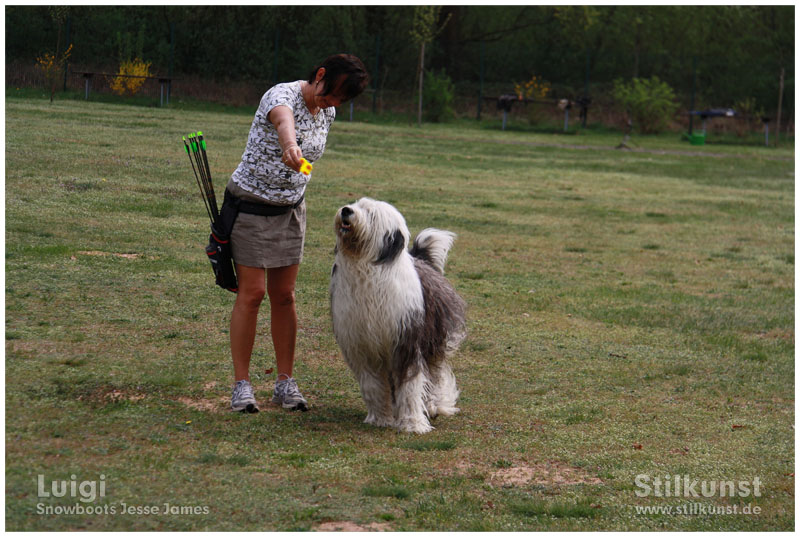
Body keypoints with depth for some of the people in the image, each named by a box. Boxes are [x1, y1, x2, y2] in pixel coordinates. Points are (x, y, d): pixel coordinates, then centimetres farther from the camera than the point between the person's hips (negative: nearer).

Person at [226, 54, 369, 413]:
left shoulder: (328, 112, 2)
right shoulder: (283, 95, -22)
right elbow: (283, 118, -49)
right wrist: (289, 145, -71)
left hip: (290, 208, 6)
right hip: (249, 205, -6)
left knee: (284, 295, 6)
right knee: (252, 293, -8)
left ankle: (285, 383, 11)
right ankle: (241, 385, -1)